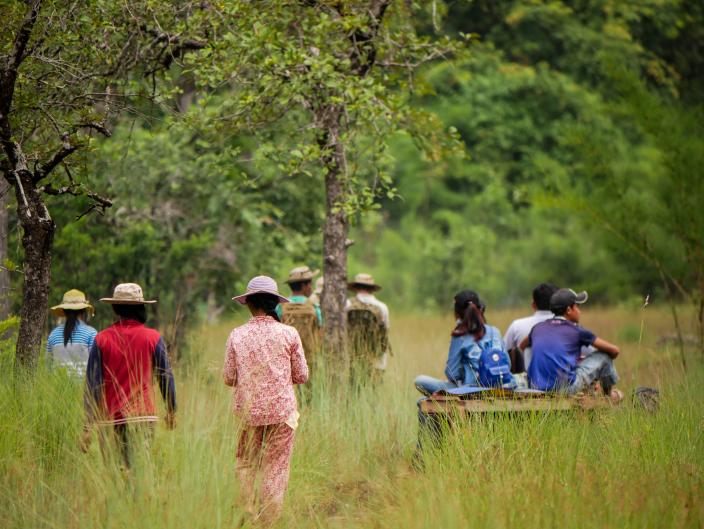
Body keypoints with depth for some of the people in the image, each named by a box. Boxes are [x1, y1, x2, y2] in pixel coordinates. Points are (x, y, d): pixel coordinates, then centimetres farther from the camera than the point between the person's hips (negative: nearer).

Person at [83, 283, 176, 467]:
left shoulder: (101, 339, 1)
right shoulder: (153, 338, 1)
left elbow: (93, 383, -1)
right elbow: (166, 376, 6)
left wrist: (90, 422, 3)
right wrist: (171, 411, 20)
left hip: (109, 417, 1)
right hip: (143, 416, -1)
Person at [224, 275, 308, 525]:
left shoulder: (237, 335, -2)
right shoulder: (288, 333, -4)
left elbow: (229, 378, 1)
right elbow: (301, 376, 1)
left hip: (247, 410, 1)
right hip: (281, 410, -1)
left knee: (246, 465, 12)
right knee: (277, 468, 4)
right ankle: (269, 520, 3)